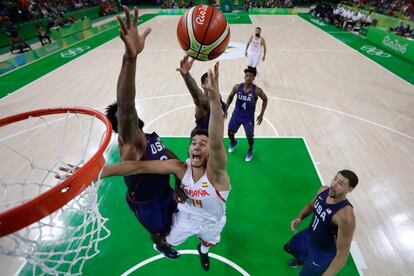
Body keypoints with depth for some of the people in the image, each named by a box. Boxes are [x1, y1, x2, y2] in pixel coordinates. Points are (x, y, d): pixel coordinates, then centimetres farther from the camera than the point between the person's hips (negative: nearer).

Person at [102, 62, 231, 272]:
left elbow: (217, 142, -62)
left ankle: (202, 251, 71)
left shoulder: (215, 171, -40)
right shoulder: (180, 167, -31)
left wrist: (214, 98, -76)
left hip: (212, 221, 0)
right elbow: (139, 166, -36)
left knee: (208, 242, 32)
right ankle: (165, 245, 66)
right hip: (187, 215, 1)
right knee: (170, 241, 26)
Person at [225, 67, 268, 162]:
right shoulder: (237, 87, -11)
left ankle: (250, 150, 35)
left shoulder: (257, 90, -17)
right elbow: (230, 97, 7)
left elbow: (265, 100, -1)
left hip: (249, 117, -2)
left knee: (250, 137, 1)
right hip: (237, 114, 3)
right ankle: (233, 142, 49)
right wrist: (225, 109, 3)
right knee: (230, 132, 11)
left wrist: (261, 114, -4)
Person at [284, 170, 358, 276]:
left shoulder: (346, 217, -38)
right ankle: (301, 259, 63)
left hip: (323, 253, -7)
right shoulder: (323, 190, -17)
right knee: (289, 248, 30)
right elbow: (310, 205, 4)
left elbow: (342, 255, -31)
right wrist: (299, 218, -12)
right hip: (309, 235, 7)